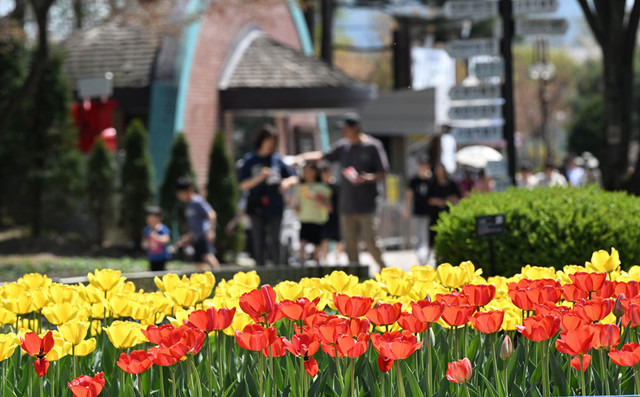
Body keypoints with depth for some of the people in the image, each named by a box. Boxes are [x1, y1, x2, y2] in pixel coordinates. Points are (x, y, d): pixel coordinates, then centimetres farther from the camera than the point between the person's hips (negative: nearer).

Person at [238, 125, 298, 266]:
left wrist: (287, 182, -9)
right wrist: (260, 178, -15)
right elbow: (243, 185, -1)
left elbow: (294, 178, 14)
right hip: (257, 208, -1)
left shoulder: (277, 159, 7)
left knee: (275, 242, -5)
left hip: (275, 208, 1)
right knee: (259, 244, 2)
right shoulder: (249, 160, 2)